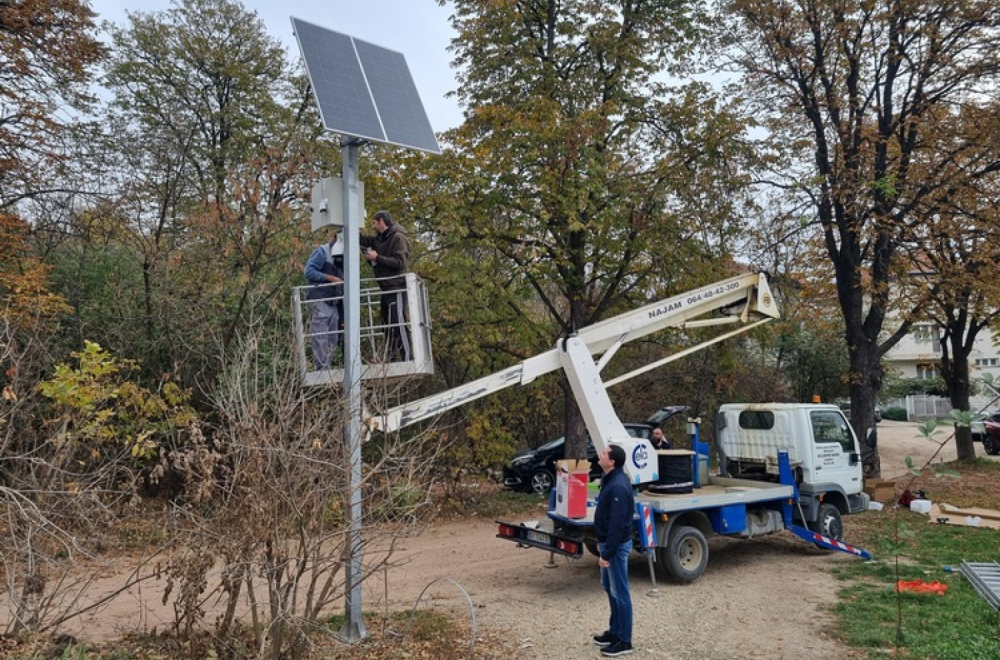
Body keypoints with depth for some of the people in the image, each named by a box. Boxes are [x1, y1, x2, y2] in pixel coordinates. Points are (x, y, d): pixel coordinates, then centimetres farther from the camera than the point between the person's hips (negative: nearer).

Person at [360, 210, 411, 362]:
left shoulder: (398, 237, -9)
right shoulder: (379, 239, 16)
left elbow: (400, 262, -18)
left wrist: (377, 258, -14)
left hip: (396, 289, -9)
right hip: (385, 290, 9)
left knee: (399, 325, -13)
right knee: (388, 327, 11)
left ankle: (408, 361, -13)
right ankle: (392, 361, 17)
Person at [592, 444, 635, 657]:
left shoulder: (618, 486, -26)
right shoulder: (609, 480, 6)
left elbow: (617, 524, -26)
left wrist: (607, 554, -22)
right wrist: (601, 542, 21)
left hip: (617, 545, -10)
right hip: (608, 541, 10)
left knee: (620, 593, 1)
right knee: (609, 587, 20)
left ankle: (624, 641, 13)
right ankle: (615, 631, 33)